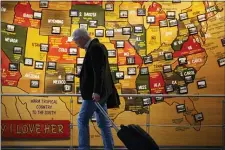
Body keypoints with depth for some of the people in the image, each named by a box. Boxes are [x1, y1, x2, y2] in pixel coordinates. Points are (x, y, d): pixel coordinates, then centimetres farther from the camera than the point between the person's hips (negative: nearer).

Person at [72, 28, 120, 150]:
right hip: (97, 91, 10)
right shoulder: (96, 46, 16)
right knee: (103, 122, 10)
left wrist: (96, 91, -27)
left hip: (94, 92, -10)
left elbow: (99, 71, -23)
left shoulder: (95, 47, -15)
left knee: (82, 120, -5)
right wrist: (81, 74, 19)